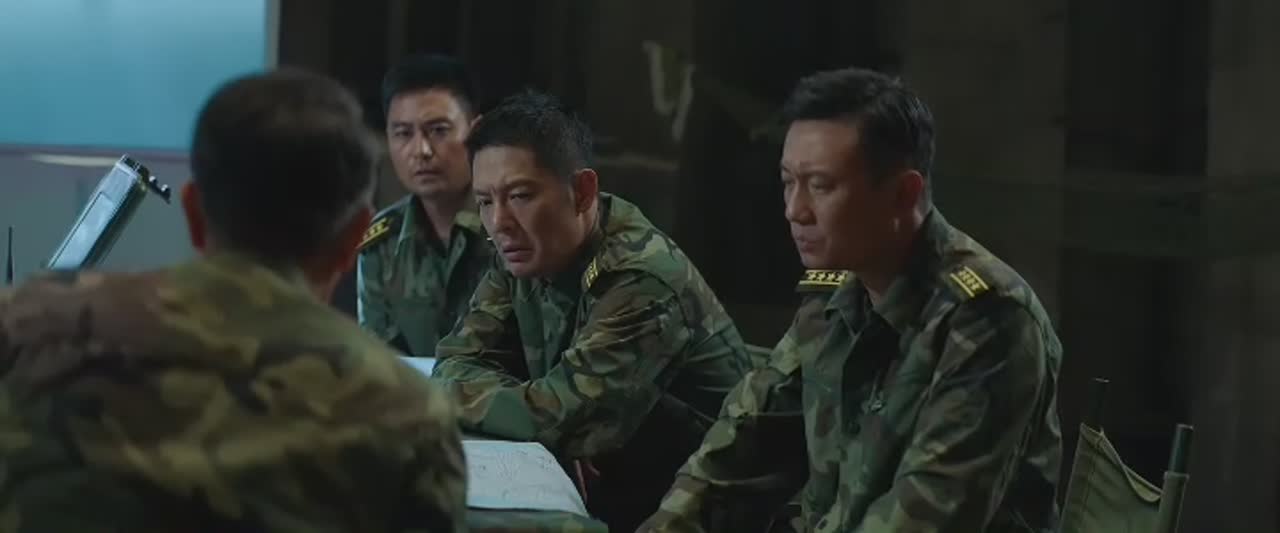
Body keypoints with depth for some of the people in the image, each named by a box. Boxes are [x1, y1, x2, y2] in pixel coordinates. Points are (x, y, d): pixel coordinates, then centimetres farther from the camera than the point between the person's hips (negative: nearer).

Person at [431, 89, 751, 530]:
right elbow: (457, 362, 0)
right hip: (598, 492, 7)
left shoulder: (642, 281, -24)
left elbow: (556, 416, -27)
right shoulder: (525, 255, 1)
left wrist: (457, 394, -11)